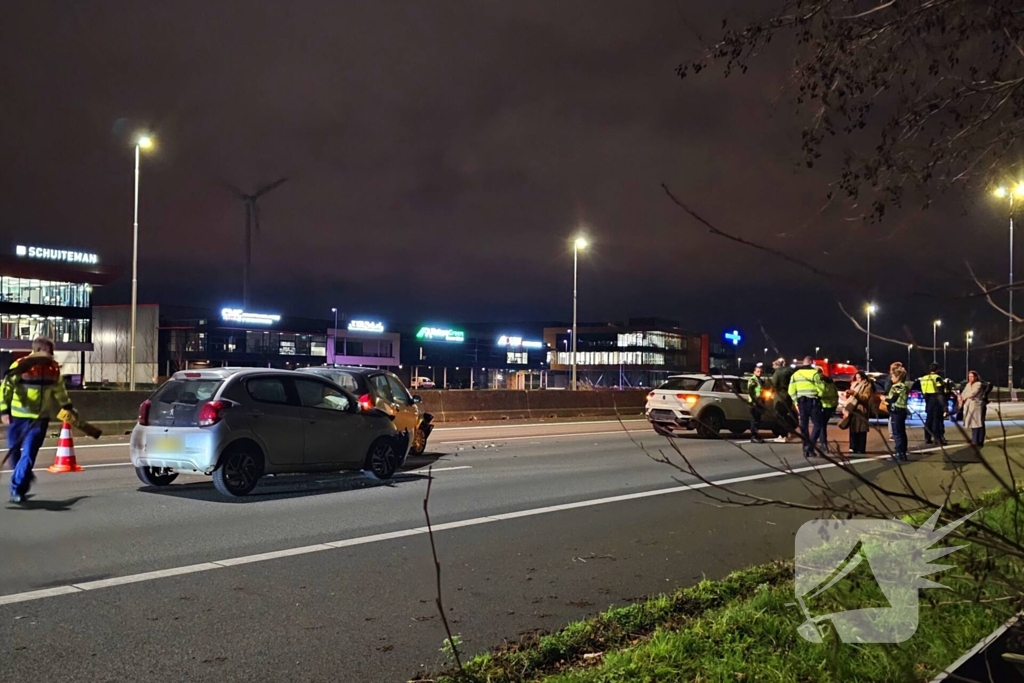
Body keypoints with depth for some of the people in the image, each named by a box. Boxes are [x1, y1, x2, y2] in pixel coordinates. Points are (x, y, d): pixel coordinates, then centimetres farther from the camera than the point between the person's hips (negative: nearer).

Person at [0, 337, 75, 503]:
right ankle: (25, 479, 33)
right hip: (17, 417, -1)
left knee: (28, 454, -9)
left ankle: (17, 489, -5)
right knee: (15, 452, 10)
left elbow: (59, 390, 15)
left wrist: (68, 408, 18)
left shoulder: (54, 369, 0)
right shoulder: (20, 366, -14)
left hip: (40, 418, 1)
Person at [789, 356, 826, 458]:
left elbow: (791, 390, 5)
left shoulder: (795, 374, 8)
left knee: (803, 426, 10)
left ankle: (806, 449, 11)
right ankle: (810, 446, -12)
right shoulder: (815, 373, -8)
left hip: (801, 402, 5)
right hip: (813, 402, -5)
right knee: (817, 424, 3)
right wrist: (818, 396, 8)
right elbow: (821, 388, -12)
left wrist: (796, 402, 12)